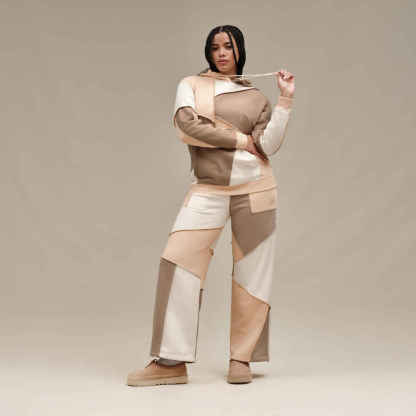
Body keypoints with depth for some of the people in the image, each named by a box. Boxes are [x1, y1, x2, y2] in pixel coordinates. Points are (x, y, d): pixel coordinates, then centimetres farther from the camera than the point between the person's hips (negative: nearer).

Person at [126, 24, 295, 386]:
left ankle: (242, 358, 10)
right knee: (178, 261, -11)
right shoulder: (191, 84, 11)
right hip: (208, 189, -1)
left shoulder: (256, 97, 12)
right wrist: (240, 140, -5)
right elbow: (186, 125, -9)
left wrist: (286, 99, -4)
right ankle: (172, 362, -7)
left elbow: (269, 145, -1)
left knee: (252, 271, 0)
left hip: (255, 186, 1)